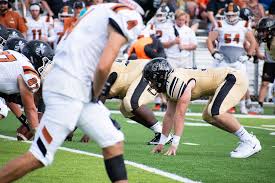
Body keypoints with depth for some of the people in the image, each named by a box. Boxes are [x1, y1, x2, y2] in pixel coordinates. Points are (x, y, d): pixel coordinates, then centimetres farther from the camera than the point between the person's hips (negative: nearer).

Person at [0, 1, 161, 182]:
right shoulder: (130, 17, -13)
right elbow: (103, 66, -22)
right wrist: (95, 94, -3)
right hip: (68, 91, -10)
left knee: (113, 143, 10)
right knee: (39, 157, -4)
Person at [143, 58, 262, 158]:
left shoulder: (178, 83, -21)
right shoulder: (171, 86, 9)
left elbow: (180, 115, -22)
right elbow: (169, 115, 16)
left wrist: (174, 144, -19)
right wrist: (161, 143, 18)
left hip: (235, 78, -11)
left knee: (215, 112, -26)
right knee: (208, 116, 15)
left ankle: (250, 142, -15)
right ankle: (246, 139, 14)